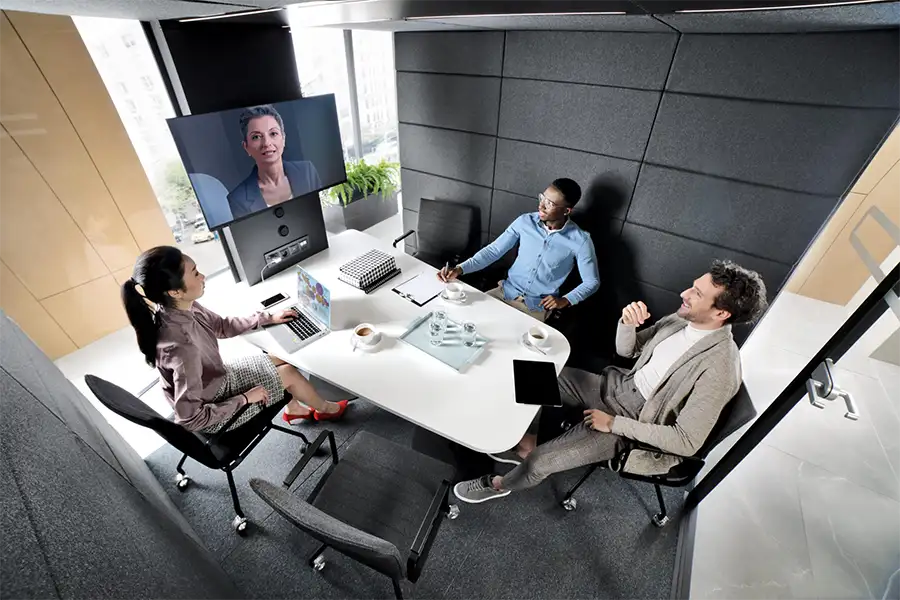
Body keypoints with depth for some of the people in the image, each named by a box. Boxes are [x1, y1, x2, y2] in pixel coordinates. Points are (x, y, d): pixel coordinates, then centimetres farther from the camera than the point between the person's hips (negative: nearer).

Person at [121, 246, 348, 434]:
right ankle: (324, 409, 31)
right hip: (213, 408, -7)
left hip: (217, 381, 7)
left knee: (280, 362, 14)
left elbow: (222, 326, 4)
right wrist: (245, 398, -24)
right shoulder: (181, 346, -42)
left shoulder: (180, 309, -17)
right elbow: (190, 418, -34)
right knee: (288, 372, 1)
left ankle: (293, 409, 39)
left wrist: (268, 318, 3)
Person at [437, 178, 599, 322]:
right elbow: (493, 250, -4)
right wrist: (460, 269, -16)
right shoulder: (525, 222, -5)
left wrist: (566, 300, -19)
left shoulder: (580, 241, -13)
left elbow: (592, 282, -3)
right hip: (506, 292, 3)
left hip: (538, 307, -3)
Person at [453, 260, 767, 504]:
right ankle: (525, 446, 19)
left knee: (540, 463, -16)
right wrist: (627, 323, -17)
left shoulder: (720, 369, -27)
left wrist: (614, 423, -21)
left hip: (632, 422, -7)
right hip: (616, 388, 8)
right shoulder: (683, 318, -5)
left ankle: (500, 485, 20)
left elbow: (686, 442, -24)